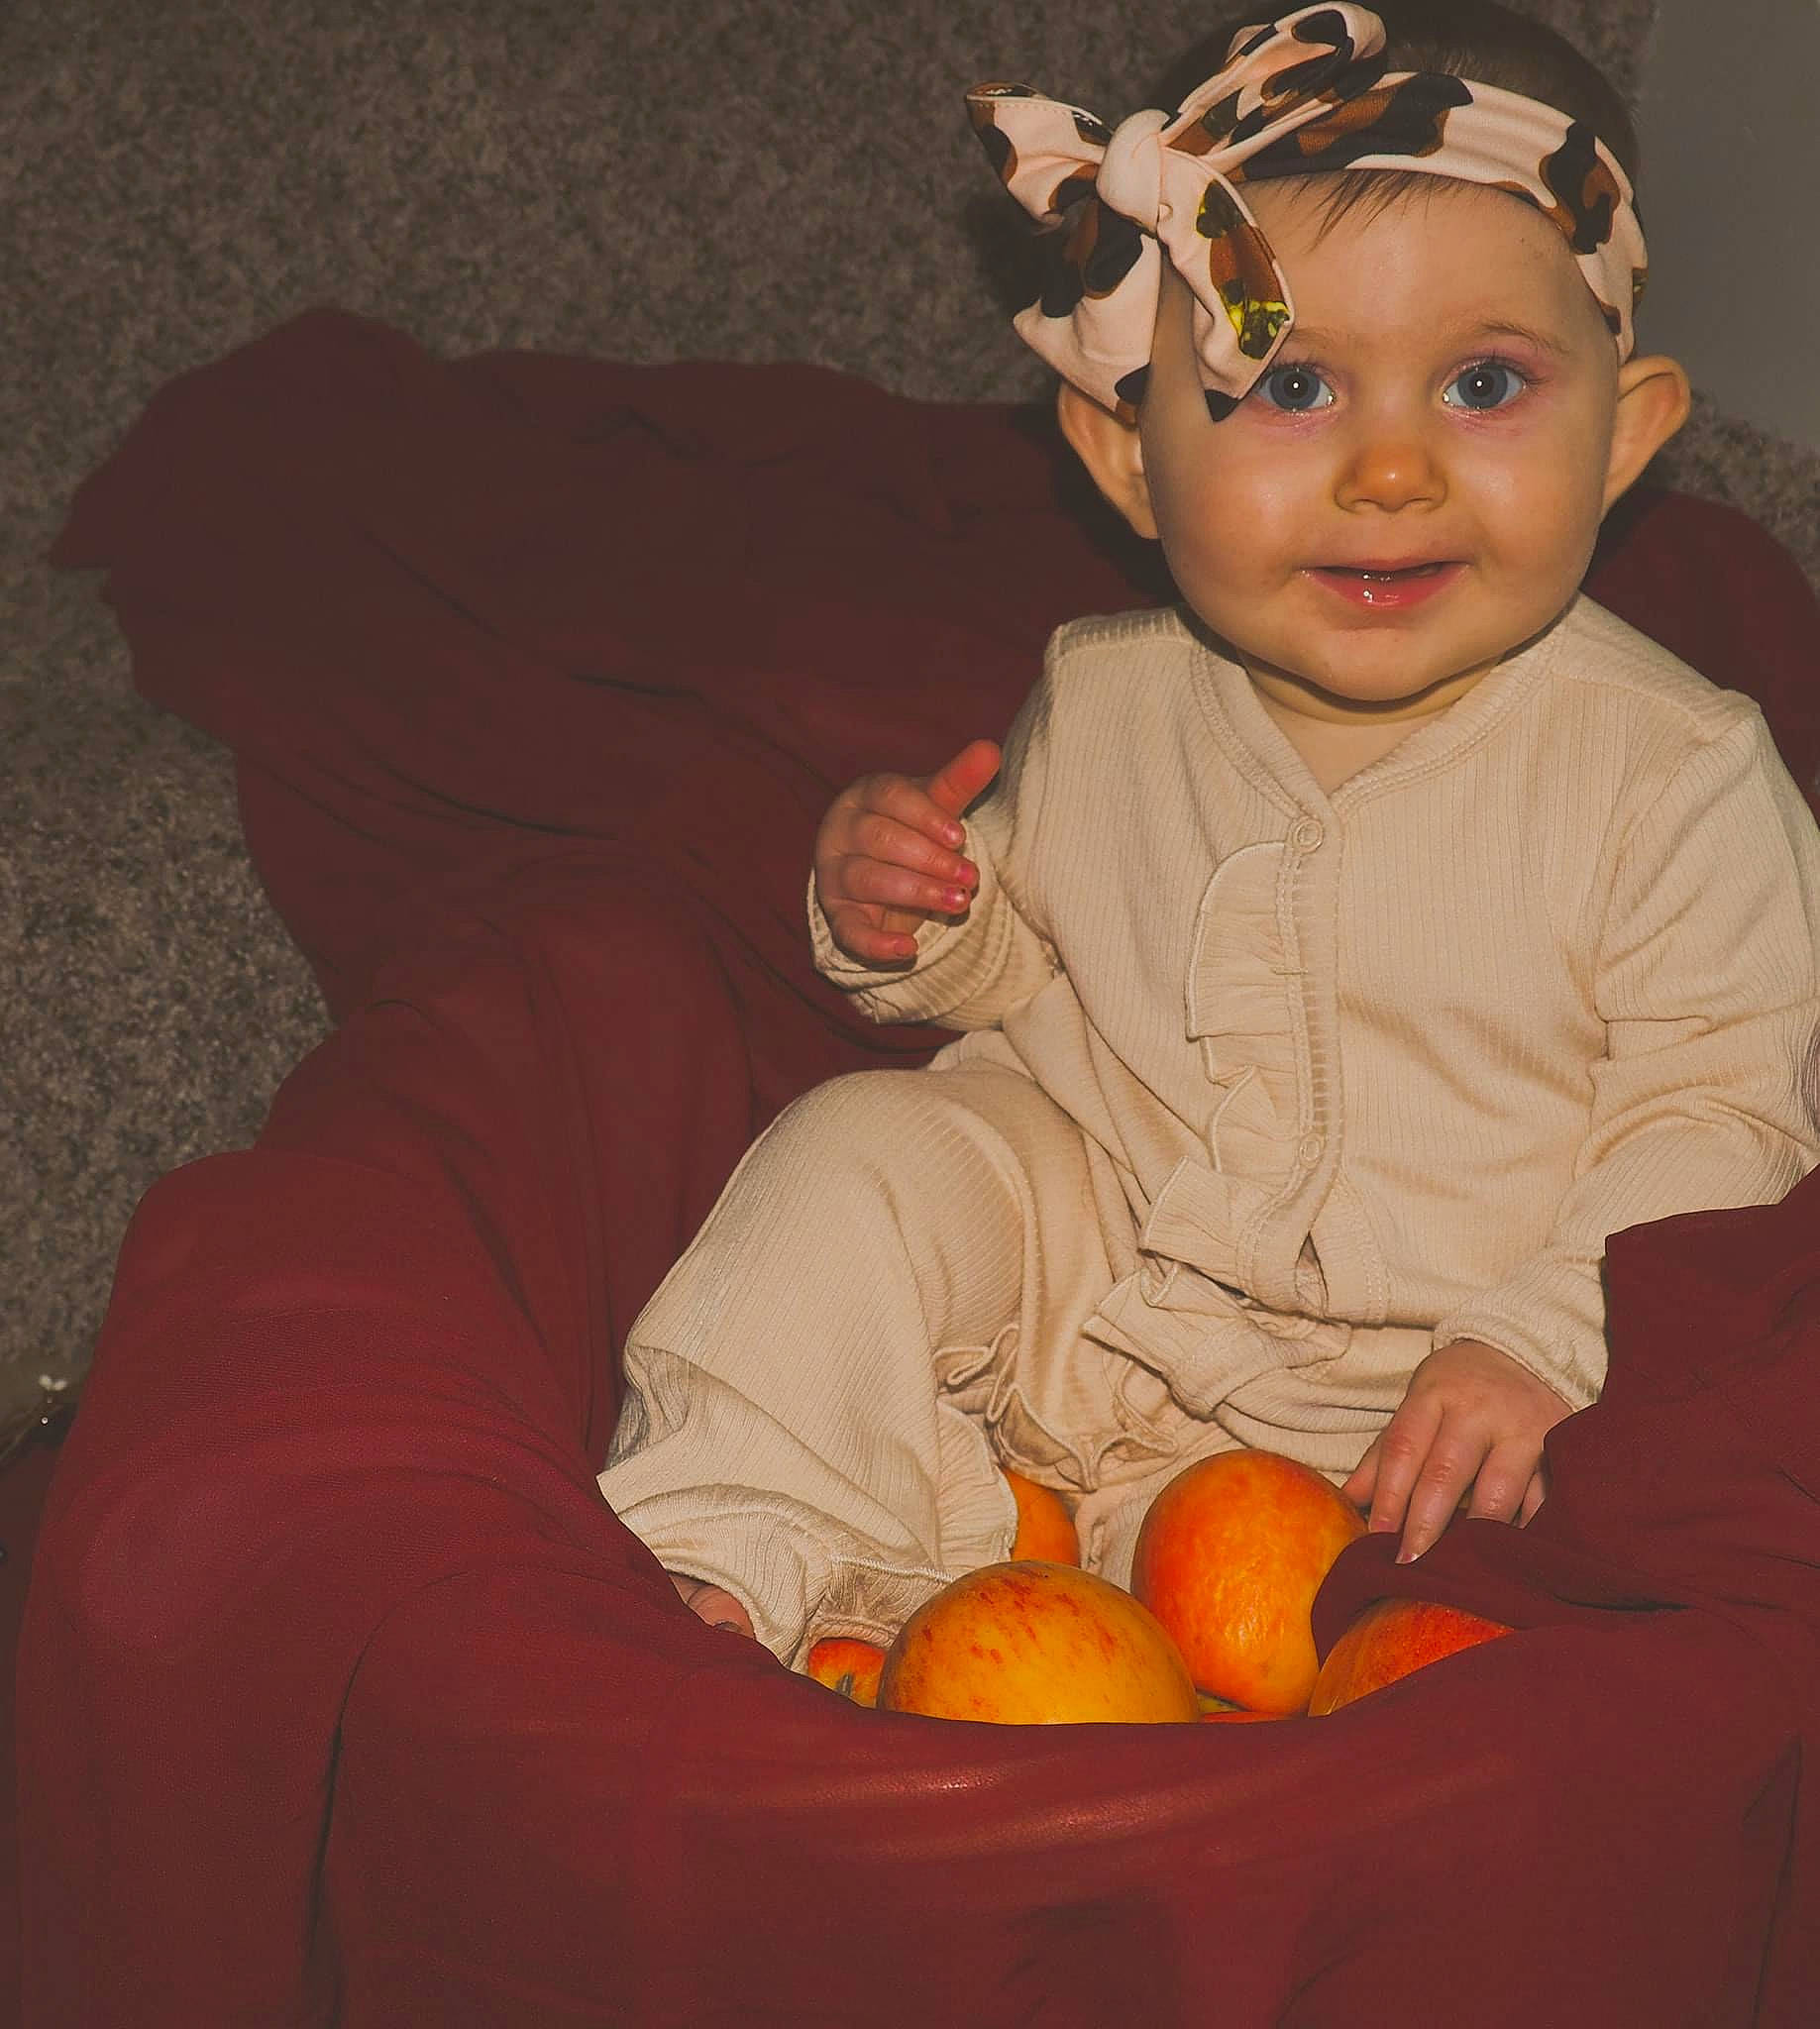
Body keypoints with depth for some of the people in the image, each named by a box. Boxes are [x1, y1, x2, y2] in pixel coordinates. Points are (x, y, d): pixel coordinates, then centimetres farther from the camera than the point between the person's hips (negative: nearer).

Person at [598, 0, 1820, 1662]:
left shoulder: (1671, 776, -15)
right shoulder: (1106, 703, -3)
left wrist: (1539, 1340, -23)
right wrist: (920, 928, -9)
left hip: (1363, 1397, -2)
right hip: (1072, 1251, 3)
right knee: (866, 1156, -19)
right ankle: (725, 1554, -11)